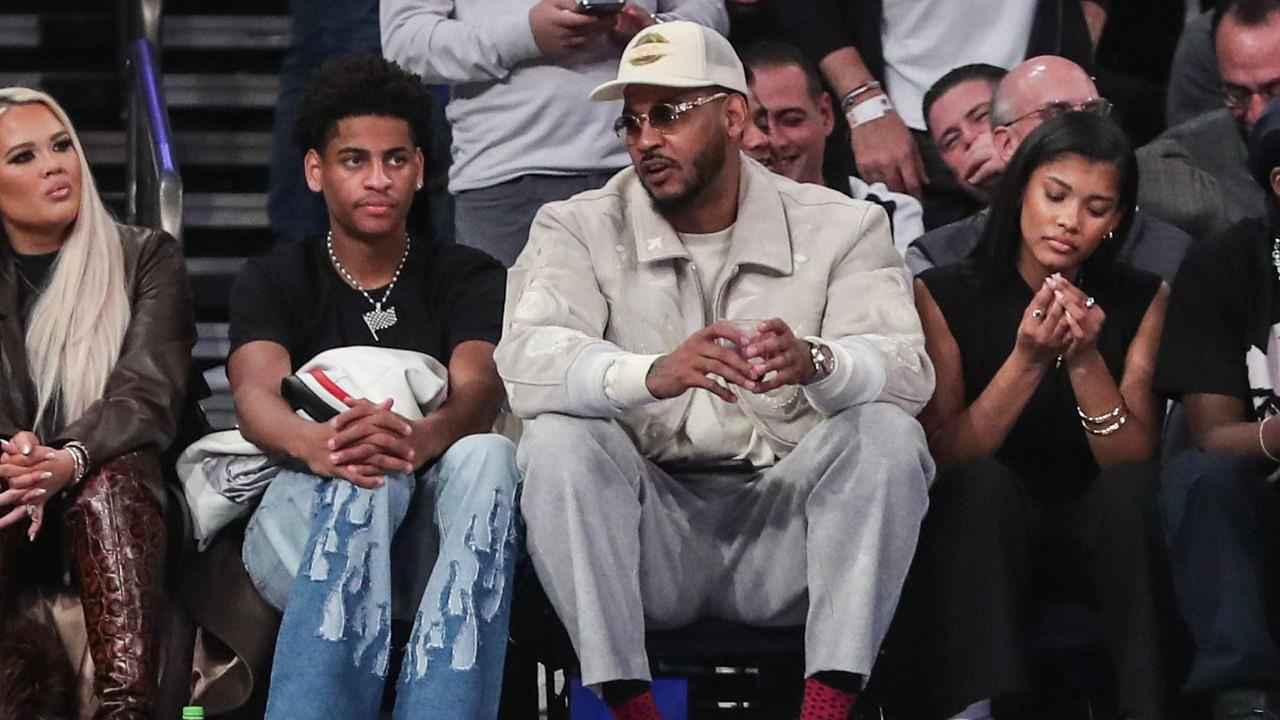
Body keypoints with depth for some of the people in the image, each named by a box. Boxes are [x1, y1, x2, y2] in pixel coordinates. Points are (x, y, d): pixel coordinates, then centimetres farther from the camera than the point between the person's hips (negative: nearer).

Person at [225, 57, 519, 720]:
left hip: (426, 535, 1)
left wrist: (417, 439, -36)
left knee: (487, 455, -32)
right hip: (300, 527, -1)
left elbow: (477, 389, -10)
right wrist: (316, 444, -38)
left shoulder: (467, 279, 12)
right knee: (368, 474, -35)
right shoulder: (272, 283, 10)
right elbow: (256, 396, -11)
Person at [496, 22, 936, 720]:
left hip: (786, 522, 0)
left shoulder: (840, 227, 5)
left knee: (886, 433, -25)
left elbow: (908, 368, -12)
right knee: (557, 440, -26)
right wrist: (656, 373, -38)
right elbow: (525, 362, -17)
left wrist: (812, 362, -37)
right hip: (649, 526, 0)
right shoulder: (579, 229, 4)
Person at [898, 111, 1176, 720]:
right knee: (985, 483, -33)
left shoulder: (1142, 301, 1)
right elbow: (945, 458, -11)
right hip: (978, 537, -1)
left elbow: (1135, 464, -7)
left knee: (1134, 490, -30)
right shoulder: (943, 296, -3)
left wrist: (1084, 359, -22)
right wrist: (1026, 362, -23)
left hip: (1096, 534, 1)